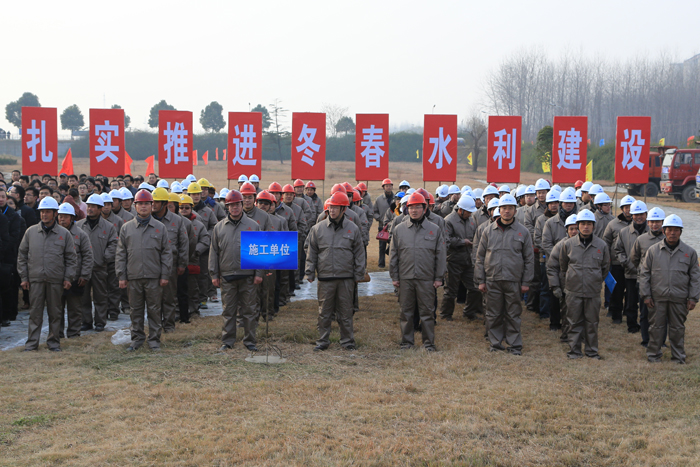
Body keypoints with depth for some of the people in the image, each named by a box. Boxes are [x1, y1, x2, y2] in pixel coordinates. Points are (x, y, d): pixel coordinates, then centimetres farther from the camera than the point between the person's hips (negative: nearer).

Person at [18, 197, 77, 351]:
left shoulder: (64, 234, 3)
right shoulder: (31, 232, 6)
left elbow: (71, 258, 6)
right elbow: (22, 256, 10)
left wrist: (68, 278, -1)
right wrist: (23, 277, 5)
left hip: (56, 280, 0)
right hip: (35, 279, 0)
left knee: (55, 313, 6)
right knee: (35, 312, 3)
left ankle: (54, 342, 16)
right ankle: (32, 343, 9)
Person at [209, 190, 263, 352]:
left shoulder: (253, 226, 5)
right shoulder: (219, 227, 7)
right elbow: (214, 252, 10)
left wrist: (259, 273, -2)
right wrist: (214, 274, 4)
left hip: (248, 276, -1)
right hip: (227, 277, 1)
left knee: (249, 310, 4)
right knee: (229, 311, 6)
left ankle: (249, 341, 13)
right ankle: (227, 341, 15)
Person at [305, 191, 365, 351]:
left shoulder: (353, 229, 3)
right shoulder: (318, 228, 4)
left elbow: (359, 253, 7)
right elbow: (311, 252, 8)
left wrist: (358, 275, 3)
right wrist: (310, 273, 3)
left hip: (346, 278, -1)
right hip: (325, 278, 1)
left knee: (345, 311, 6)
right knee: (324, 311, 6)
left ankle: (347, 341, 17)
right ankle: (323, 340, 17)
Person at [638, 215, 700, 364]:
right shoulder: (653, 250, 2)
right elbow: (644, 273, 5)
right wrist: (646, 295, -1)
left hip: (679, 298, 0)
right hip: (657, 297, 0)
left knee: (678, 329, 8)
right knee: (656, 326, 6)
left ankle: (678, 357, 19)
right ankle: (654, 354, 20)